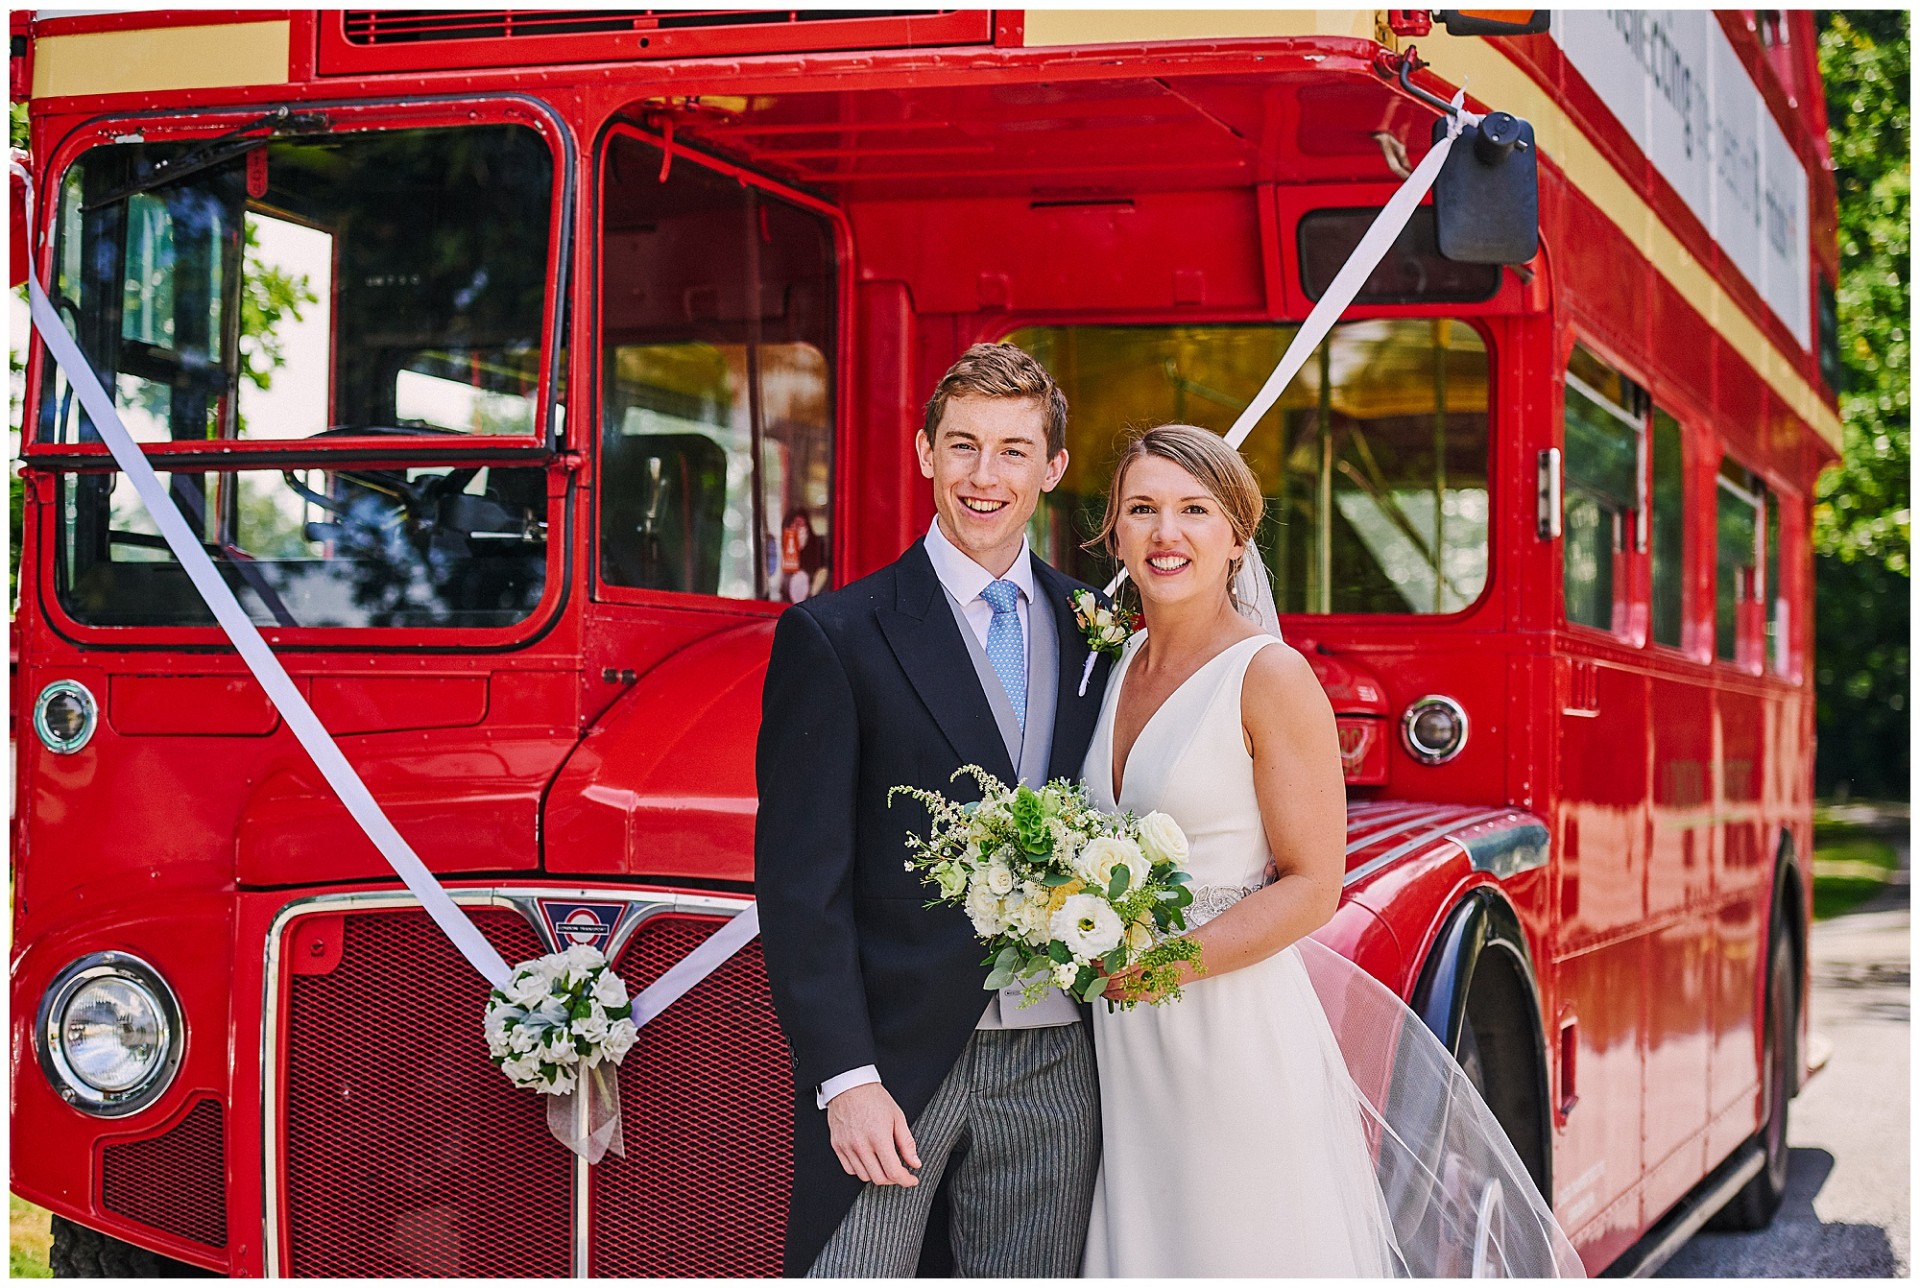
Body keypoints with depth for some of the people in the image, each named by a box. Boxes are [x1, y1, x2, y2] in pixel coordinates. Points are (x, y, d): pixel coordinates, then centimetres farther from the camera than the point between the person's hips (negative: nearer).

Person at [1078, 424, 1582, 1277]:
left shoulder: (1270, 678, -11)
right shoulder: (1116, 667, 9)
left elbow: (1311, 887, -13)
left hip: (1237, 1029, -6)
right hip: (1122, 1044, 6)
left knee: (1246, 1249, 1)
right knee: (1140, 1248, 10)